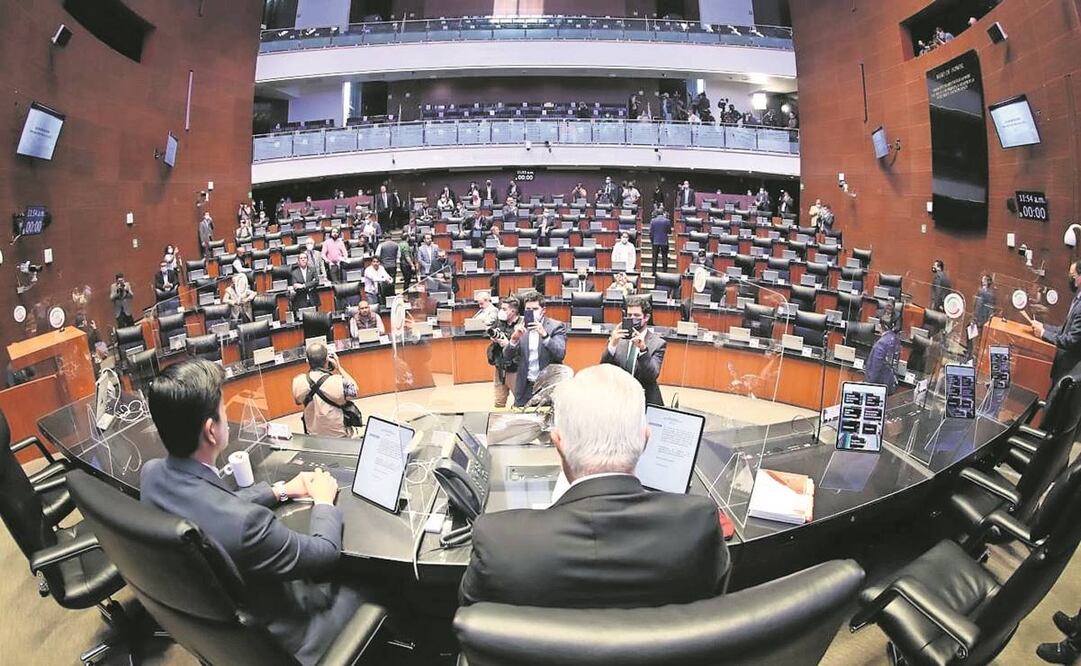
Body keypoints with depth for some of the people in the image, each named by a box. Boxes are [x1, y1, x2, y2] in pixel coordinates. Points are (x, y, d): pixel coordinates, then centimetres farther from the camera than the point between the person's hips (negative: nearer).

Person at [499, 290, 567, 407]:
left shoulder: (556, 326, -4)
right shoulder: (520, 327, 5)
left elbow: (560, 354, -16)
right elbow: (507, 356, 0)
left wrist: (544, 335, -30)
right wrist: (514, 338, -20)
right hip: (525, 387, 3)